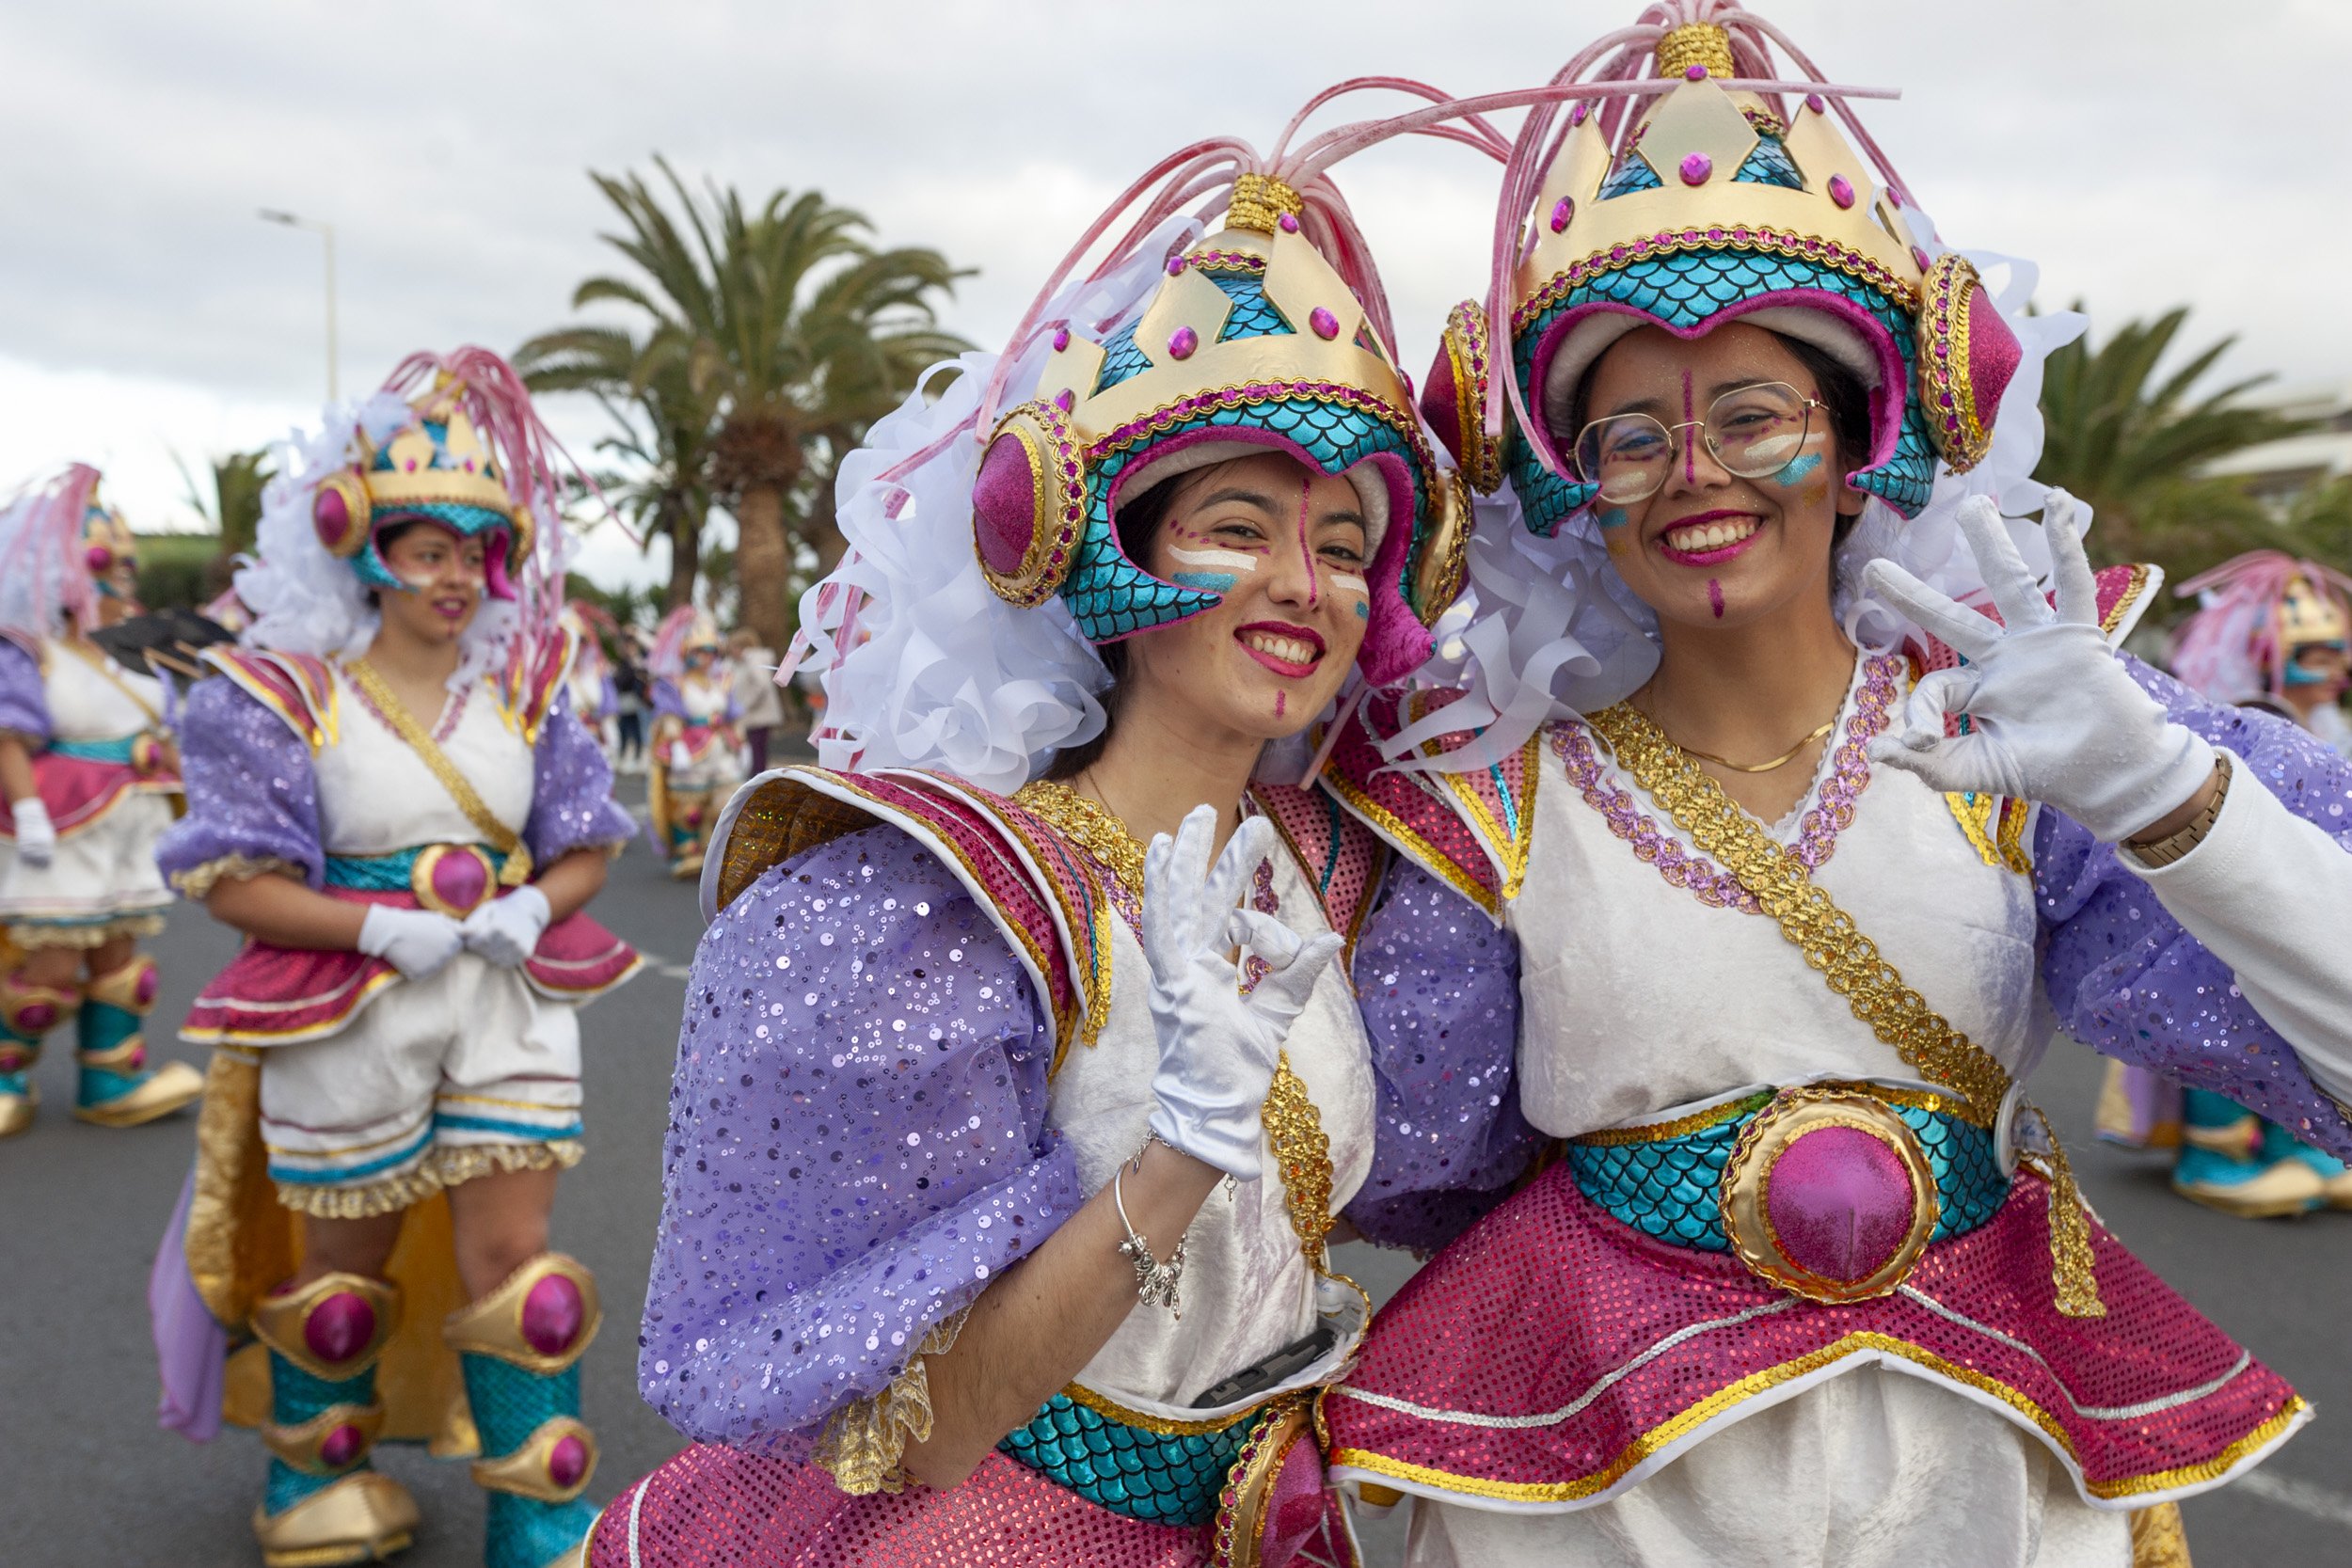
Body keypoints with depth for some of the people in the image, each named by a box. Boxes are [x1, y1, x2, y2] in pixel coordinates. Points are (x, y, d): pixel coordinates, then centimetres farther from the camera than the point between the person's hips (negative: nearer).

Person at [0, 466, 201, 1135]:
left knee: (117, 953, 9)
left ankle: (111, 1077, 15)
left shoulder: (128, 661, 11)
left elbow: (162, 742, 16)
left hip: (128, 837, 7)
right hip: (64, 834, -7)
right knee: (55, 962, -4)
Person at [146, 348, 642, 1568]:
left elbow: (585, 848, 7)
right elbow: (233, 882, -10)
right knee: (346, 1263, 16)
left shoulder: (524, 686, 3)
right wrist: (389, 929, -20)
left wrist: (530, 909, -14)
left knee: (514, 1259, 3)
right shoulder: (282, 692, -7)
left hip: (508, 1008, 2)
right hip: (346, 1020, -2)